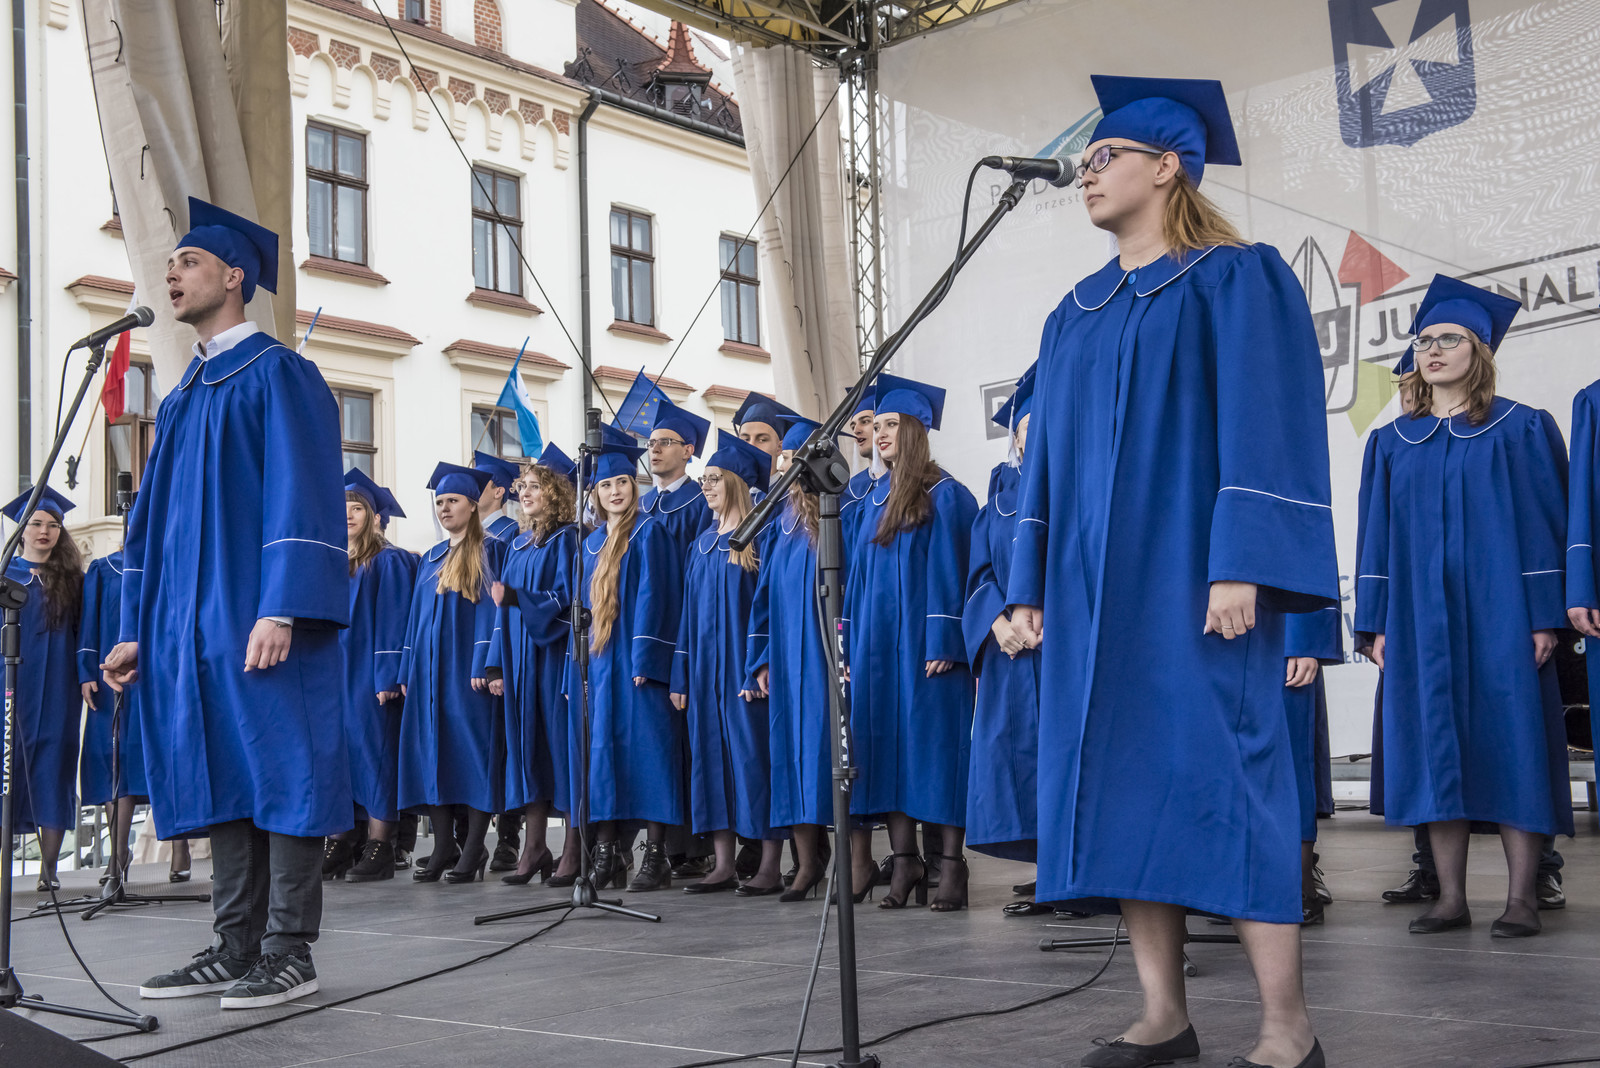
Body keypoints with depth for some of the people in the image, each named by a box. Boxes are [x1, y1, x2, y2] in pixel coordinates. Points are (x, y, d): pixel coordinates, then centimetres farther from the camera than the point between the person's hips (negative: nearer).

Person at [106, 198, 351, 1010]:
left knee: (277, 770, -5)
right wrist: (138, 626, 16)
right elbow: (154, 517, 22)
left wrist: (281, 609, -23)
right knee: (222, 781, 8)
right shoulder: (182, 396, 20)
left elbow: (301, 497, -14)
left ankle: (290, 953, 0)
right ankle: (236, 948, 13)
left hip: (257, 618, -8)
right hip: (191, 622, 8)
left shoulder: (278, 374, -4)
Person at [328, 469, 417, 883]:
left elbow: (393, 621, -11)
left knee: (372, 751, -6)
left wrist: (388, 676, -18)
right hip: (334, 674, 7)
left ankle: (379, 849, -3)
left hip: (370, 674, -7)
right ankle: (340, 843, 7)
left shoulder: (389, 562, -5)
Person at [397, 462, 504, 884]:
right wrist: (407, 671, 12)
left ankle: (473, 850, -4)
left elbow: (490, 609, -10)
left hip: (466, 667, -7)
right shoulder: (431, 559, 18)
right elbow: (417, 616, 19)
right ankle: (444, 847, 7)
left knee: (472, 749, -7)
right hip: (429, 670, 7)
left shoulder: (486, 553, -2)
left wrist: (483, 664, -19)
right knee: (433, 750, 3)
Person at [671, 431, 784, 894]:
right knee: (712, 755, 6)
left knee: (753, 753, -6)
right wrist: (682, 675, 11)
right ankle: (724, 865, 11)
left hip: (744, 663, -7)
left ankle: (770, 867, -2)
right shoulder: (704, 542, 16)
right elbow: (690, 609, 16)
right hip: (705, 666, 7)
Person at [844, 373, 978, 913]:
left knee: (935, 741, -5)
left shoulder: (944, 495, -5)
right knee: (887, 743, 3)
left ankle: (951, 864, -1)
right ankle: (904, 859, 8)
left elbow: (948, 570, -11)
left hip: (923, 641, -7)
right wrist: (852, 640, 12)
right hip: (877, 642, 7)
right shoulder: (874, 499, 16)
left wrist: (943, 642, -16)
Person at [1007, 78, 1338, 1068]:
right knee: (1119, 781, 3)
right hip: (1095, 580, 7)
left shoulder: (1238, 280, -2)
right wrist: (1031, 581, 12)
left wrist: (1242, 567, -20)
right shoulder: (1075, 316, 19)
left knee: (1218, 778, -10)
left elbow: (1268, 429, -11)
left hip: (1191, 573, -7)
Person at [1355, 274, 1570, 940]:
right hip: (1420, 617, 3)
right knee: (1436, 744, 0)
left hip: (1500, 612, -3)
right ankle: (1451, 897, 4)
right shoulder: (1392, 443, 14)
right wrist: (1377, 622, 3)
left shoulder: (1522, 430, 4)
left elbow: (1545, 522, 0)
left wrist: (1546, 615, -9)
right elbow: (1377, 536, 12)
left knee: (1509, 742, -5)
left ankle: (1521, 898, -2)